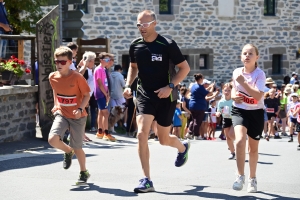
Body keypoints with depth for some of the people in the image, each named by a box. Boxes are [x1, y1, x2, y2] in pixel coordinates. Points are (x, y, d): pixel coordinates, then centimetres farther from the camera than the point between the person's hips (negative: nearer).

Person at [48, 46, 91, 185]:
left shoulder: (77, 77, -16)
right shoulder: (53, 77, -2)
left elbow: (87, 95, -9)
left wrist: (80, 109, -23)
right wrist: (56, 105, 12)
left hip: (77, 117, -3)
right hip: (61, 114, 3)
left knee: (77, 147, 4)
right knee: (52, 139, -21)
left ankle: (84, 172, 30)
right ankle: (68, 152, 13)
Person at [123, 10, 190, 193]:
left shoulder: (167, 45, -15)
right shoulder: (135, 46, -1)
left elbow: (185, 68, -9)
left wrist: (170, 86, -21)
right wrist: (128, 85, 2)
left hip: (165, 97, -3)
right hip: (145, 95, 3)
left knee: (163, 140, 8)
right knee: (141, 134, -16)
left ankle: (183, 147, 47)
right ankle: (147, 180, -10)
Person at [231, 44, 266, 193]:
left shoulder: (260, 74, -14)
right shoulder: (236, 72, -2)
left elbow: (258, 96, -27)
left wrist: (243, 82, -31)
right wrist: (233, 95, -4)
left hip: (256, 113, -1)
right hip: (239, 111, 1)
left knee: (253, 148, 10)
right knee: (240, 140, -25)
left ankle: (252, 179, 30)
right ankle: (240, 176, -14)